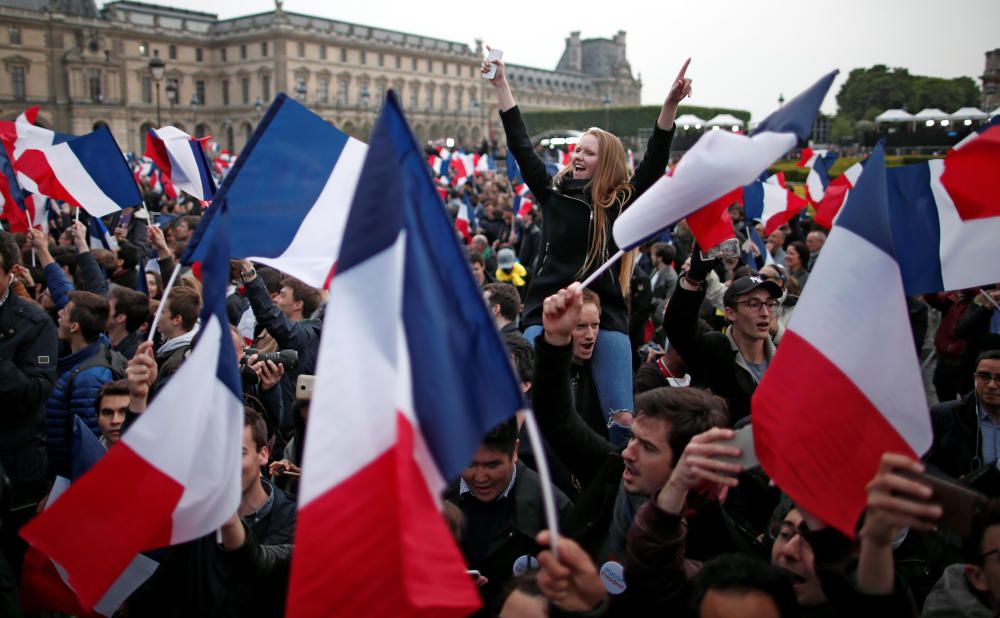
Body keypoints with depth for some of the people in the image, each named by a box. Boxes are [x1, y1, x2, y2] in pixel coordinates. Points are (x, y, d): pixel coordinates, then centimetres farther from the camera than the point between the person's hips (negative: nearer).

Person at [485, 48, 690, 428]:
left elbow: (655, 162, -9)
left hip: (606, 315, -1)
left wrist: (670, 106, -22)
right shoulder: (553, 192, 9)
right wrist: (501, 85, 6)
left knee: (620, 415, -3)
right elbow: (521, 147, 8)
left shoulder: (622, 203, 3)